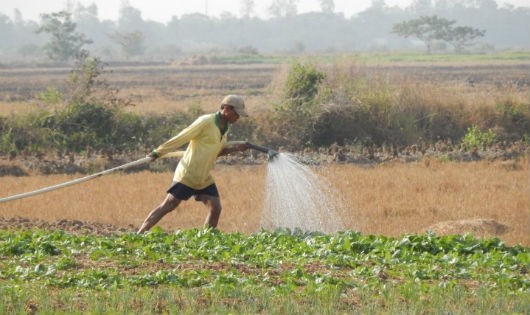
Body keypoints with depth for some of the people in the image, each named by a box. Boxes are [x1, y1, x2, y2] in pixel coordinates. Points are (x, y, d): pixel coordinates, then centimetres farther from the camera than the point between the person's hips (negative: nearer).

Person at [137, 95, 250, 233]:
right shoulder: (206, 122, -16)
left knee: (215, 208, -4)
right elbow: (180, 138, -14)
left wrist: (236, 147, 2)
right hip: (187, 174, -8)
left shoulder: (224, 128, 10)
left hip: (204, 178, 8)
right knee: (168, 206, -8)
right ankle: (140, 234, -3)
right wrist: (158, 153, -10)